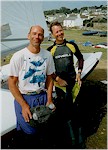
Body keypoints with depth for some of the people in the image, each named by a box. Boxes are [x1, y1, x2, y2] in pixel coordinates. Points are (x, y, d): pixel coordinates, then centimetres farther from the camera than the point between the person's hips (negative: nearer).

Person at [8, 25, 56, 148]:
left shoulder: (47, 55, 0)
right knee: (29, 131, -6)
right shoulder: (18, 56, -11)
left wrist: (49, 100, -1)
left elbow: (49, 78, 9)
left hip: (43, 97, 4)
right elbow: (12, 84, -9)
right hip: (23, 98, -3)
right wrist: (24, 105, -13)